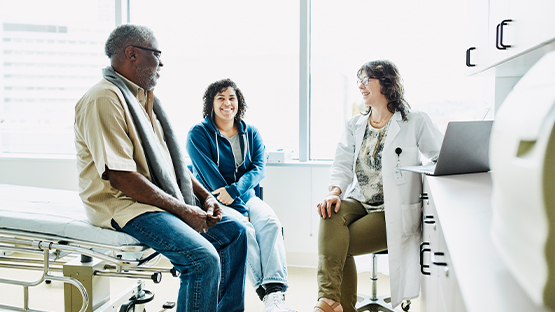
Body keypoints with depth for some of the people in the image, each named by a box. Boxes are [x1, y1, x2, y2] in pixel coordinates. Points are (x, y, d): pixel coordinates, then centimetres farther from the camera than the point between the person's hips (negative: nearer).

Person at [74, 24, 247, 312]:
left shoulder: (143, 98, 16)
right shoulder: (104, 99, -15)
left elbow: (171, 161, 19)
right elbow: (121, 177, -23)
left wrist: (205, 196, 5)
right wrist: (183, 210, -19)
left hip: (167, 198, 10)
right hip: (123, 204, -9)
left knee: (234, 230, 5)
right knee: (204, 258, -26)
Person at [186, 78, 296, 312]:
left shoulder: (251, 134, 13)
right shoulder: (198, 134, -1)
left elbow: (259, 169, -1)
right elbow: (210, 176, -9)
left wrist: (234, 190, -22)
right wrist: (240, 210, -16)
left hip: (245, 196, 4)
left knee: (270, 222, -27)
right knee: (244, 229, -32)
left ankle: (276, 293, -38)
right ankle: (264, 290, -30)